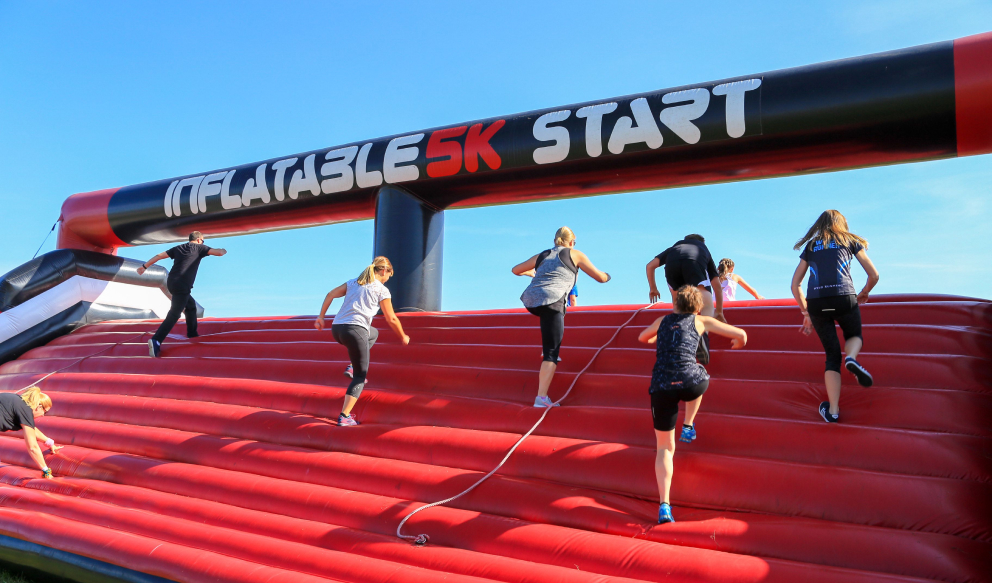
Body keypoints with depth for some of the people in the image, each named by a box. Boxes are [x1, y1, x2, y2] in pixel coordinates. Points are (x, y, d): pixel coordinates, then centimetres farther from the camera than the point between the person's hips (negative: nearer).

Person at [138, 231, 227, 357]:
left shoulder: (178, 248, 18)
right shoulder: (199, 248, 4)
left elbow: (159, 256, 15)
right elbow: (219, 253, -3)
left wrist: (145, 266, 22)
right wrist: (224, 250, 20)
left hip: (171, 283, 8)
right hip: (182, 286, -8)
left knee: (191, 304, 26)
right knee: (174, 314, -11)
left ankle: (192, 334, 32)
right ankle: (156, 341, -22)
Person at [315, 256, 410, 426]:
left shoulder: (353, 282, 20)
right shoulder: (382, 290, 4)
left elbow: (330, 295, 14)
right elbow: (391, 319, 5)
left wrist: (321, 317, 18)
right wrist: (403, 337, 18)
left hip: (336, 329, 6)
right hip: (355, 330, -6)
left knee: (373, 333, 34)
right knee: (360, 377, 6)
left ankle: (352, 367, 17)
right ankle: (344, 417, -2)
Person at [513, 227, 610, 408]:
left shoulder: (542, 255, 26)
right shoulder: (575, 254, 17)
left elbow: (515, 270, 37)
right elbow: (601, 278, 22)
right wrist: (607, 275, 46)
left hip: (530, 301, 5)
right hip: (550, 302, -5)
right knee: (551, 352, -5)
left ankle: (547, 352, 35)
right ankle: (542, 398, -15)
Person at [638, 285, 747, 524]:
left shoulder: (662, 321, 25)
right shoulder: (701, 321, 18)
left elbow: (642, 338, 46)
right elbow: (741, 335, 22)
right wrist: (737, 343, 46)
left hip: (661, 387, 2)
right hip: (690, 383, -1)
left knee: (665, 448, 12)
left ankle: (664, 505, -1)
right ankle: (688, 427, 34)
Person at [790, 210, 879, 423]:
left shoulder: (810, 246, 24)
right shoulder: (850, 240, 20)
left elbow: (795, 285, 19)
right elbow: (874, 275, 17)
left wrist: (806, 312, 24)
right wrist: (864, 293, 36)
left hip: (815, 301, 1)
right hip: (844, 297, -1)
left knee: (832, 354, 11)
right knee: (854, 335, 26)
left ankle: (833, 410, 3)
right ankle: (852, 358, -9)